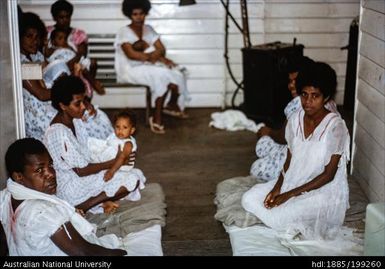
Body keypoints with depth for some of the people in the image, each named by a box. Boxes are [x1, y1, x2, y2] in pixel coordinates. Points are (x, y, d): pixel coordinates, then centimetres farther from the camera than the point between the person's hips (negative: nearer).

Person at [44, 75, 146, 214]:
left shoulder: (75, 121, 2)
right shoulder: (58, 133, -25)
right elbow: (82, 170, -21)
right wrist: (115, 162, -13)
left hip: (83, 178, 9)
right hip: (71, 188, -9)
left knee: (136, 173, 4)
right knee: (131, 180, -17)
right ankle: (80, 207, -11)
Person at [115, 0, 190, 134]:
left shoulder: (148, 29, 10)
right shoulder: (124, 32, -8)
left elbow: (162, 49, 2)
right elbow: (131, 54, -21)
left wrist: (149, 55, -21)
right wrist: (155, 56, -22)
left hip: (148, 67, 6)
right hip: (130, 70, -6)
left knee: (175, 74, -19)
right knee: (161, 76, -32)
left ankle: (173, 105, 5)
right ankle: (157, 117, -25)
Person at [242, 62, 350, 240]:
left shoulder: (335, 126, -21)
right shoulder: (295, 119, -3)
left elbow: (328, 175, -19)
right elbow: (289, 160, 6)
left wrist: (289, 195, -21)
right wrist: (277, 187, -12)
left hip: (324, 190, -7)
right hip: (294, 182, 7)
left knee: (277, 217, -28)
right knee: (249, 199, -8)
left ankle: (302, 228, 3)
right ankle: (298, 224, 3)